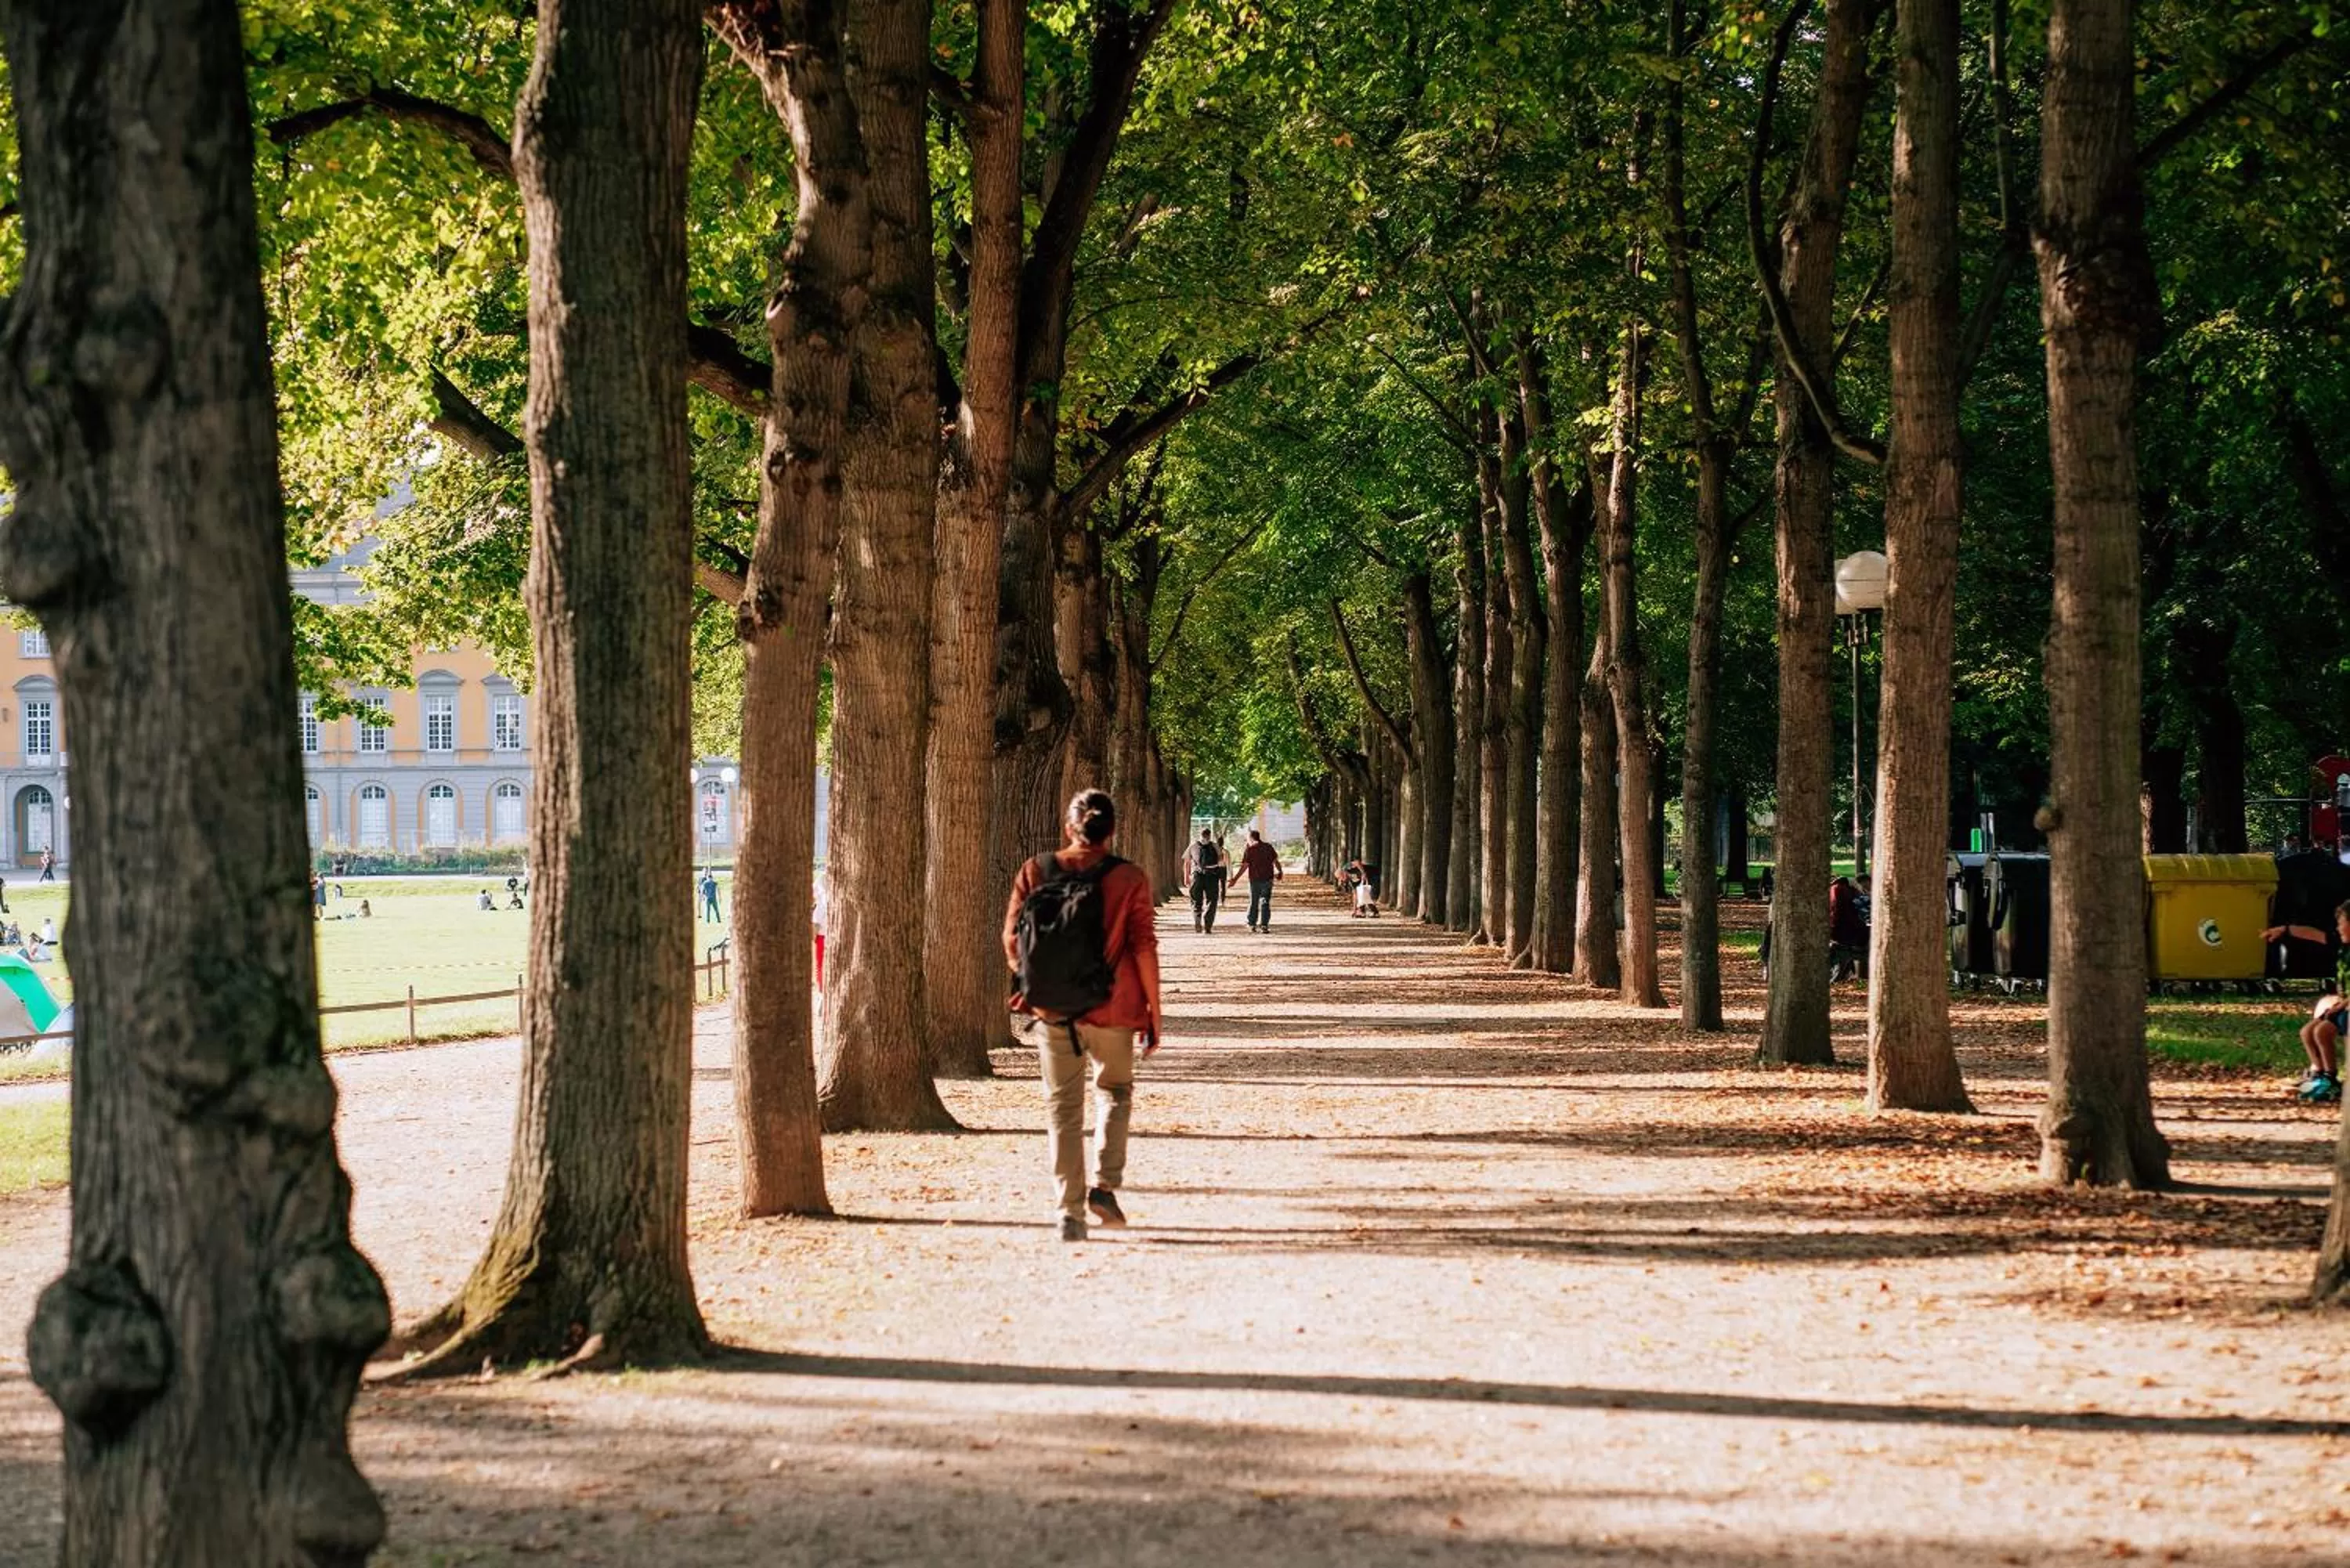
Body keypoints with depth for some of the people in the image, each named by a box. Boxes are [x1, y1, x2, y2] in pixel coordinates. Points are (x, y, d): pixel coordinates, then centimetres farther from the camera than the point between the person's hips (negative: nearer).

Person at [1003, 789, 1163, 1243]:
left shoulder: (1035, 872, -2)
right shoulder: (1128, 879, -8)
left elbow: (1011, 938, 0)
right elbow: (1144, 949, -9)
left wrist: (1030, 984, 17)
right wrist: (1153, 1012, -1)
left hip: (1051, 1011, 1)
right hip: (1112, 1009, -1)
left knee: (1062, 1106, 9)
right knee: (1114, 1090, 22)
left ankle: (1069, 1209, 3)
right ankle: (1105, 1185, 7)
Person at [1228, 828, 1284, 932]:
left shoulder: (1249, 850, -7)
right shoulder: (1268, 847, 2)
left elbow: (1244, 866, -12)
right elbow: (1276, 861, 5)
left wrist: (1235, 879, -10)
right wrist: (1280, 872, 23)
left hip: (1255, 879, -2)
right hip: (1268, 879, 2)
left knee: (1253, 902, 13)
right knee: (1265, 903, 5)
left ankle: (1252, 924, 20)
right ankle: (1264, 925, -1)